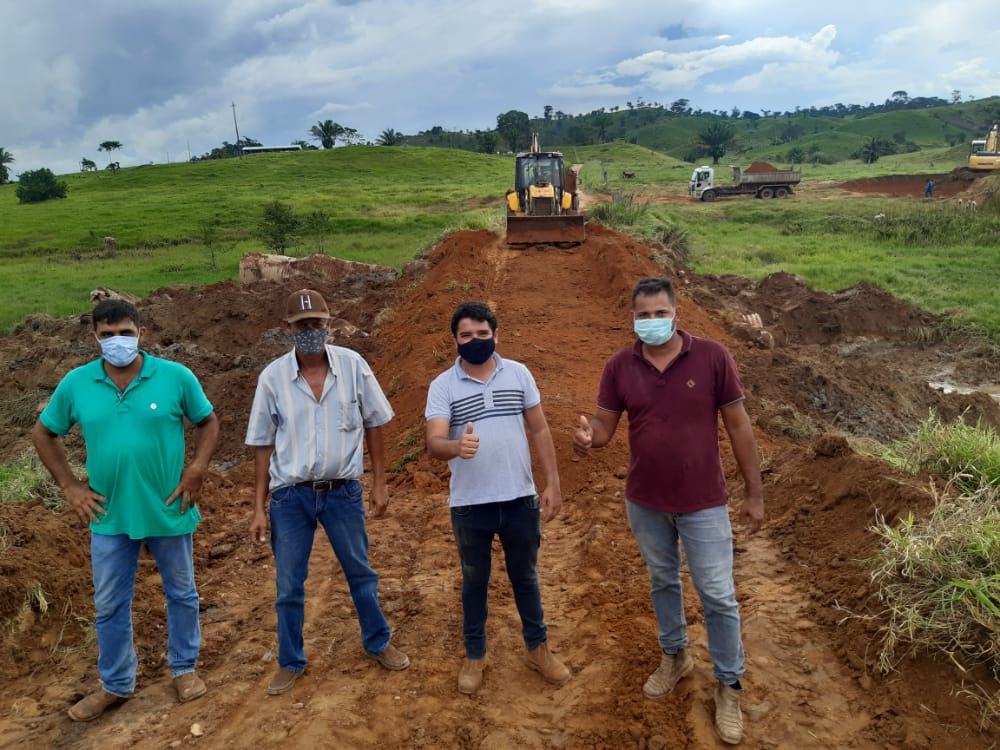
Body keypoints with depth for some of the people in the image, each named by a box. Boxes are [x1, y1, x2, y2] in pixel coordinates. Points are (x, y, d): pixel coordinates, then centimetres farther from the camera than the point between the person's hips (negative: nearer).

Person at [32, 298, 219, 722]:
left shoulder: (176, 376, -12)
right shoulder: (76, 383, -6)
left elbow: (209, 422, 1)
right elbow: (43, 433, 8)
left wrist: (197, 470, -11)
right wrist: (69, 486, 0)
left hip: (169, 511, -1)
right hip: (109, 517, 2)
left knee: (181, 593, 15)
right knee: (109, 604, 14)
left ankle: (184, 669, 36)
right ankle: (116, 686, 34)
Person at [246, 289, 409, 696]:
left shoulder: (353, 366, -9)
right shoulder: (272, 377, -9)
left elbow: (373, 425, 1)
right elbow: (263, 445, -2)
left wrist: (379, 484, 2)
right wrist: (258, 509, -2)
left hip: (343, 491, 0)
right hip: (290, 496, 0)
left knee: (360, 572, 17)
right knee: (289, 585, 13)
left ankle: (378, 643, 39)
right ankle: (290, 662, 34)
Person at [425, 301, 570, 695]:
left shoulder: (519, 374, -1)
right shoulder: (442, 386, -8)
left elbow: (539, 430, 4)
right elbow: (434, 443, -20)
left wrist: (553, 484, -1)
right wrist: (456, 446, -43)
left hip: (520, 499, 2)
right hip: (470, 505, -1)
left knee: (525, 576, 18)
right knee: (474, 581, 16)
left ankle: (538, 648, 38)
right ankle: (475, 655, 35)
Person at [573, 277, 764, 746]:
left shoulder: (712, 357, -13)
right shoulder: (619, 366, -7)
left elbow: (737, 426, -8)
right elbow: (604, 425, -5)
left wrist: (755, 493, -5)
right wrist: (587, 436, -31)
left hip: (702, 503, -2)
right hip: (644, 502, 3)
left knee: (718, 596, 7)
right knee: (662, 581, 22)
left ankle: (728, 687, 28)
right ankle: (674, 656, 45)